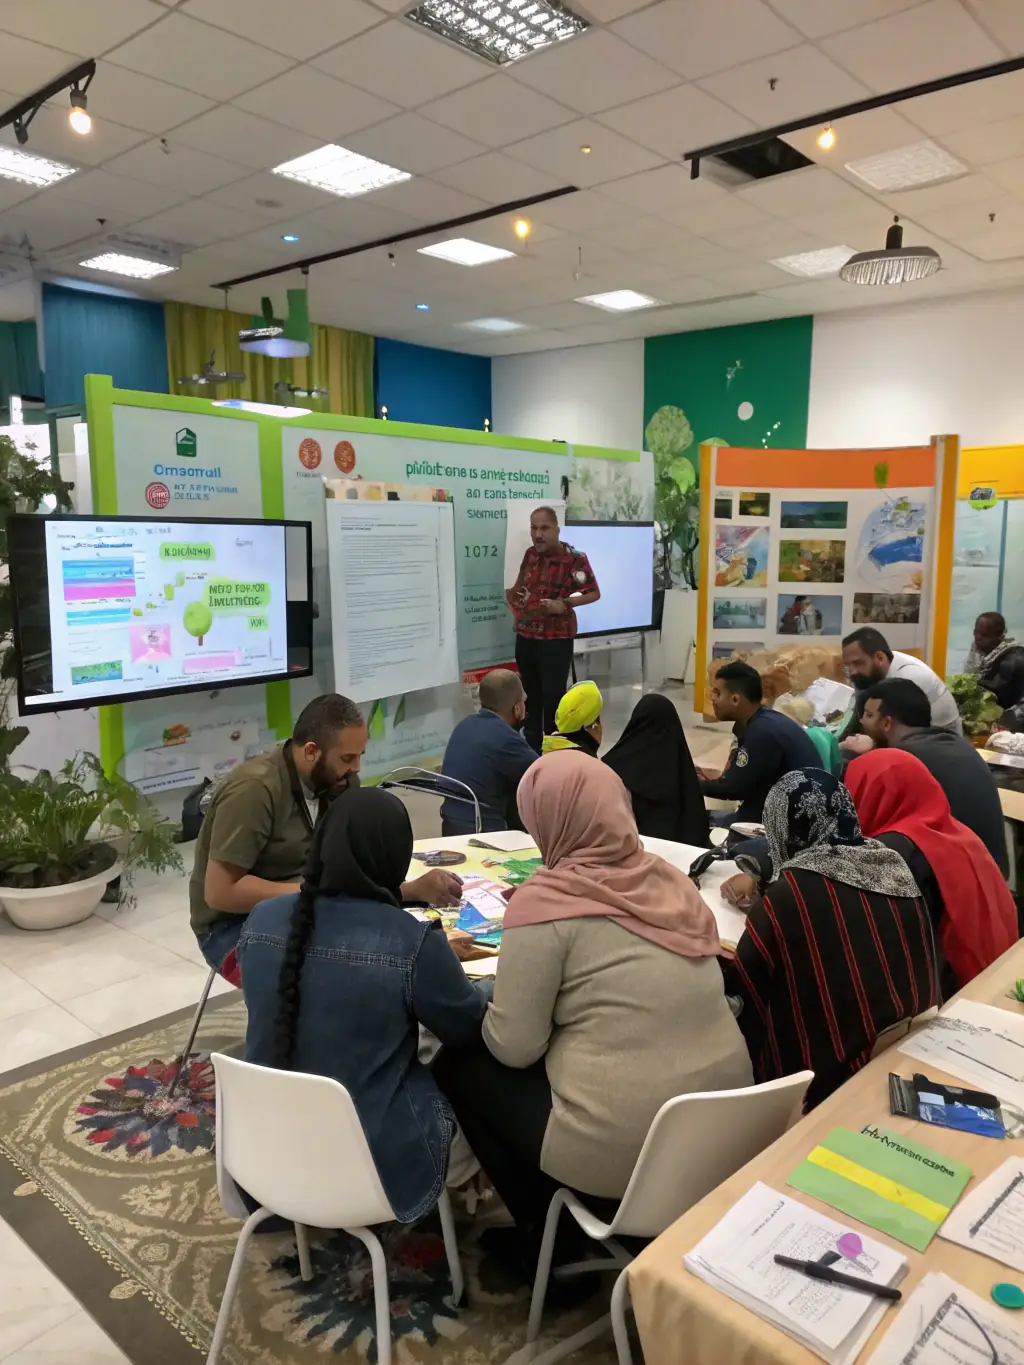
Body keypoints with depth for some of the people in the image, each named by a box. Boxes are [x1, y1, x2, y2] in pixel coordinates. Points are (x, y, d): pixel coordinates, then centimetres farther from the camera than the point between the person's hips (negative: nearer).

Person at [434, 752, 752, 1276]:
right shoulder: (667, 879, 3)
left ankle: (546, 1234, 23)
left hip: (624, 1149, -7)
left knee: (459, 1065, 15)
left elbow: (514, 1047, -10)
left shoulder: (547, 902, -15)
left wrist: (507, 966, 9)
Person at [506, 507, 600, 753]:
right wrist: (513, 597, 0)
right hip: (526, 636, 6)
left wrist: (565, 604, -18)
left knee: (553, 698, -8)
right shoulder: (530, 554, 5)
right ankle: (532, 749, 24)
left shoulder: (574, 558, -12)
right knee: (531, 696, 13)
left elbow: (595, 593, -6)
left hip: (557, 638, -6)